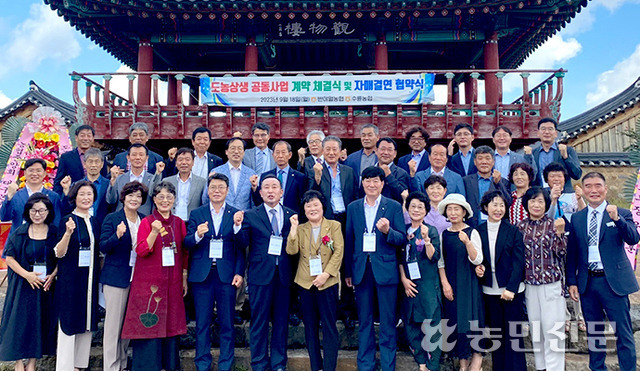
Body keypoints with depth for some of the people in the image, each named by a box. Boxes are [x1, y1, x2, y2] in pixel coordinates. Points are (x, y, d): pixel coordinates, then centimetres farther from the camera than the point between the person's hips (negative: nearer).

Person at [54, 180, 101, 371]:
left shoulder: (94, 222, 10)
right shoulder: (67, 221, -7)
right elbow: (59, 253, -13)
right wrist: (68, 232, -28)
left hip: (90, 279, 6)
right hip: (71, 280, -6)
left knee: (87, 322, 11)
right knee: (69, 321, 0)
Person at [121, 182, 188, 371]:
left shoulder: (178, 223, 7)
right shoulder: (147, 222, -3)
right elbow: (141, 251, -13)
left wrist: (184, 278, 9)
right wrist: (154, 232, -27)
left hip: (172, 283, 3)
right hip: (149, 282, -3)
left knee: (170, 323, 10)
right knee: (149, 323, 1)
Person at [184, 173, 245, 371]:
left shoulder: (236, 214, 4)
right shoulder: (197, 213, 8)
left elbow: (240, 247, 2)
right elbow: (187, 244, 0)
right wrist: (197, 235, -18)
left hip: (227, 274, -1)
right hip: (202, 274, 1)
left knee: (227, 323, 6)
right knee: (202, 323, 8)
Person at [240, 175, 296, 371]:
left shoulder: (291, 215, 8)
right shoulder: (251, 215, 3)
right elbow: (243, 243, -5)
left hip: (284, 275, 2)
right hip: (260, 275, -2)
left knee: (281, 321, 10)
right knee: (259, 321, 6)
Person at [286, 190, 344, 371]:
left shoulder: (334, 226, 2)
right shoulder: (300, 229, 10)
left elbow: (339, 252, -6)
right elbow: (292, 251, -4)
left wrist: (326, 274, -15)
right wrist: (294, 228, -12)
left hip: (327, 283, -3)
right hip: (305, 283, 3)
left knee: (329, 327, 0)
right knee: (310, 327, 11)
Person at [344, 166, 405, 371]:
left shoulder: (394, 206, 0)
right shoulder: (353, 207, 8)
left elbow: (402, 239, -2)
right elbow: (349, 241, 10)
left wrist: (387, 231, -23)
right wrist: (348, 272, 10)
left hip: (386, 269, -2)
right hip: (361, 270, 3)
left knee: (388, 323, 5)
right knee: (364, 321, 12)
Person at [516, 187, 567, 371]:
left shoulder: (553, 224, -2)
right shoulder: (520, 227, 5)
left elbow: (561, 252, -7)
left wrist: (559, 232, -20)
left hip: (551, 283, -3)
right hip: (529, 284, 3)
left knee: (552, 327, -1)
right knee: (535, 327, 13)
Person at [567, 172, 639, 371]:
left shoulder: (621, 214, 0)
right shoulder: (577, 218, 6)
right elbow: (572, 253, 7)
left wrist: (617, 219, -32)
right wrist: (571, 282, 3)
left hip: (614, 282, -3)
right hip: (587, 282, 3)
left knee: (623, 333, 3)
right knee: (593, 332, 15)